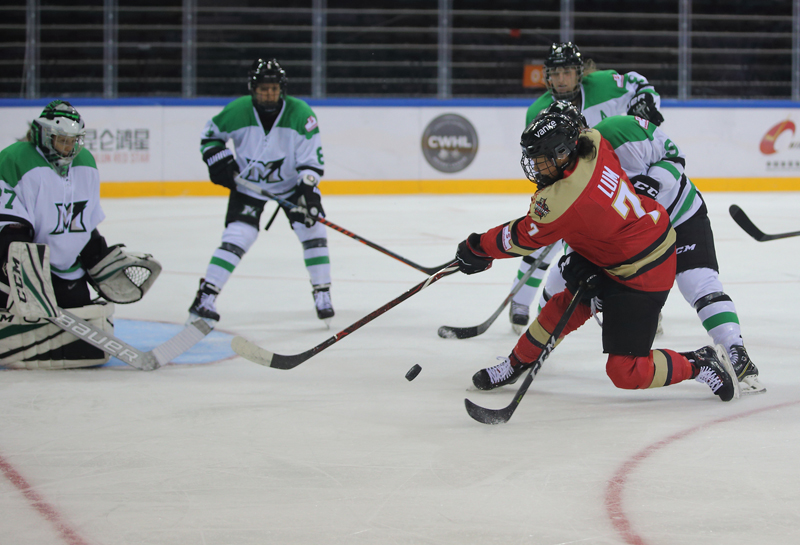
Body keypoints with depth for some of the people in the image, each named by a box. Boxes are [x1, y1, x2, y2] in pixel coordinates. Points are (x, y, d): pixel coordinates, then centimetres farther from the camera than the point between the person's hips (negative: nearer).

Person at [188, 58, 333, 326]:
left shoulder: (300, 114, -21)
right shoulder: (237, 112, -21)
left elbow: (311, 158, -18)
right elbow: (210, 134, -1)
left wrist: (308, 190, -31)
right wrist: (220, 161, -16)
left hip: (291, 182, 1)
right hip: (247, 183, -1)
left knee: (312, 231, -9)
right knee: (238, 236, -15)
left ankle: (322, 295, 7)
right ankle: (204, 298, -13)